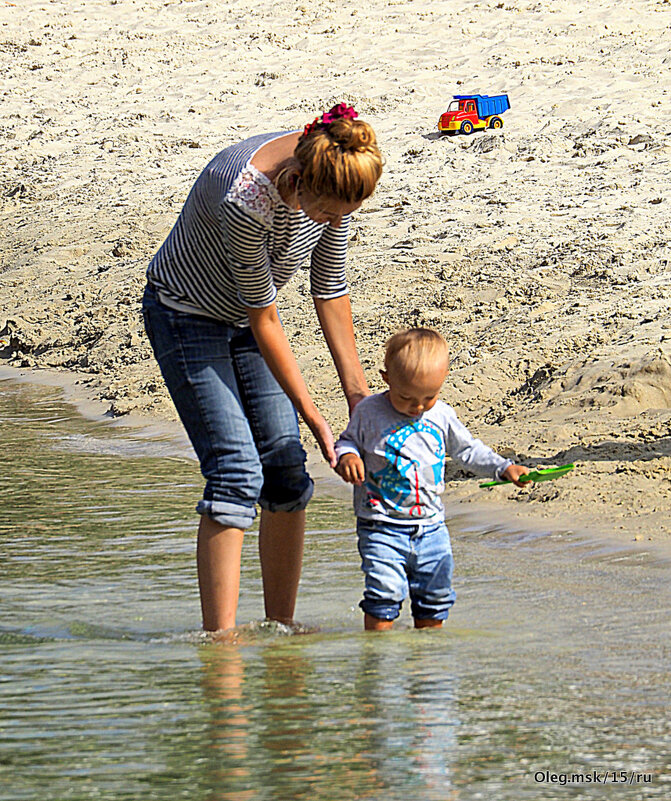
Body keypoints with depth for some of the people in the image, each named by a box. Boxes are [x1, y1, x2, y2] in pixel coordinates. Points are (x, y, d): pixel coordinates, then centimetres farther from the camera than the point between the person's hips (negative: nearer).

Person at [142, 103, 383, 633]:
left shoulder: (333, 180, -18)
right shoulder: (246, 199, -38)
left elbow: (330, 288, -3)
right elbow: (263, 319, -27)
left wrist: (356, 388, -3)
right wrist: (313, 417, -22)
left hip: (246, 319, 6)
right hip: (187, 316, -6)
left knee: (286, 468, -1)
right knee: (236, 470, -17)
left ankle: (281, 629, 9)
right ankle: (220, 641, -15)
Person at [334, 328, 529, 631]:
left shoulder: (442, 416, 4)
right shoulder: (369, 412, -5)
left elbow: (467, 449, 16)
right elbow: (348, 441, 5)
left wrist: (503, 467, 8)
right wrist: (347, 456, -18)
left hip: (431, 524, 4)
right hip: (382, 525, -4)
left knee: (435, 594, 11)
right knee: (385, 593, -15)